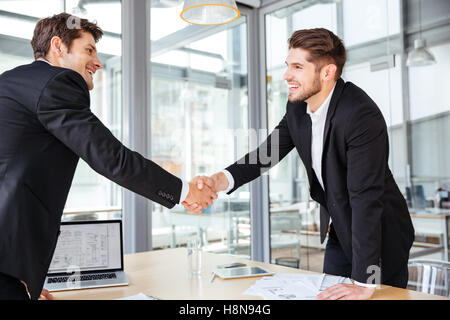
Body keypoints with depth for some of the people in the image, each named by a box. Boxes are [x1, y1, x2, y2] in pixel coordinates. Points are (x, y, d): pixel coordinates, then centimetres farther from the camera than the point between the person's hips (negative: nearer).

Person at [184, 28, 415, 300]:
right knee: (328, 294, 18)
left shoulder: (362, 115, -30)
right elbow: (269, 152, -4)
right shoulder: (298, 107, -7)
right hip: (339, 234, 7)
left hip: (380, 236, -7)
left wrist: (364, 284, -32)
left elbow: (366, 196, -33)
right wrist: (218, 181, -23)